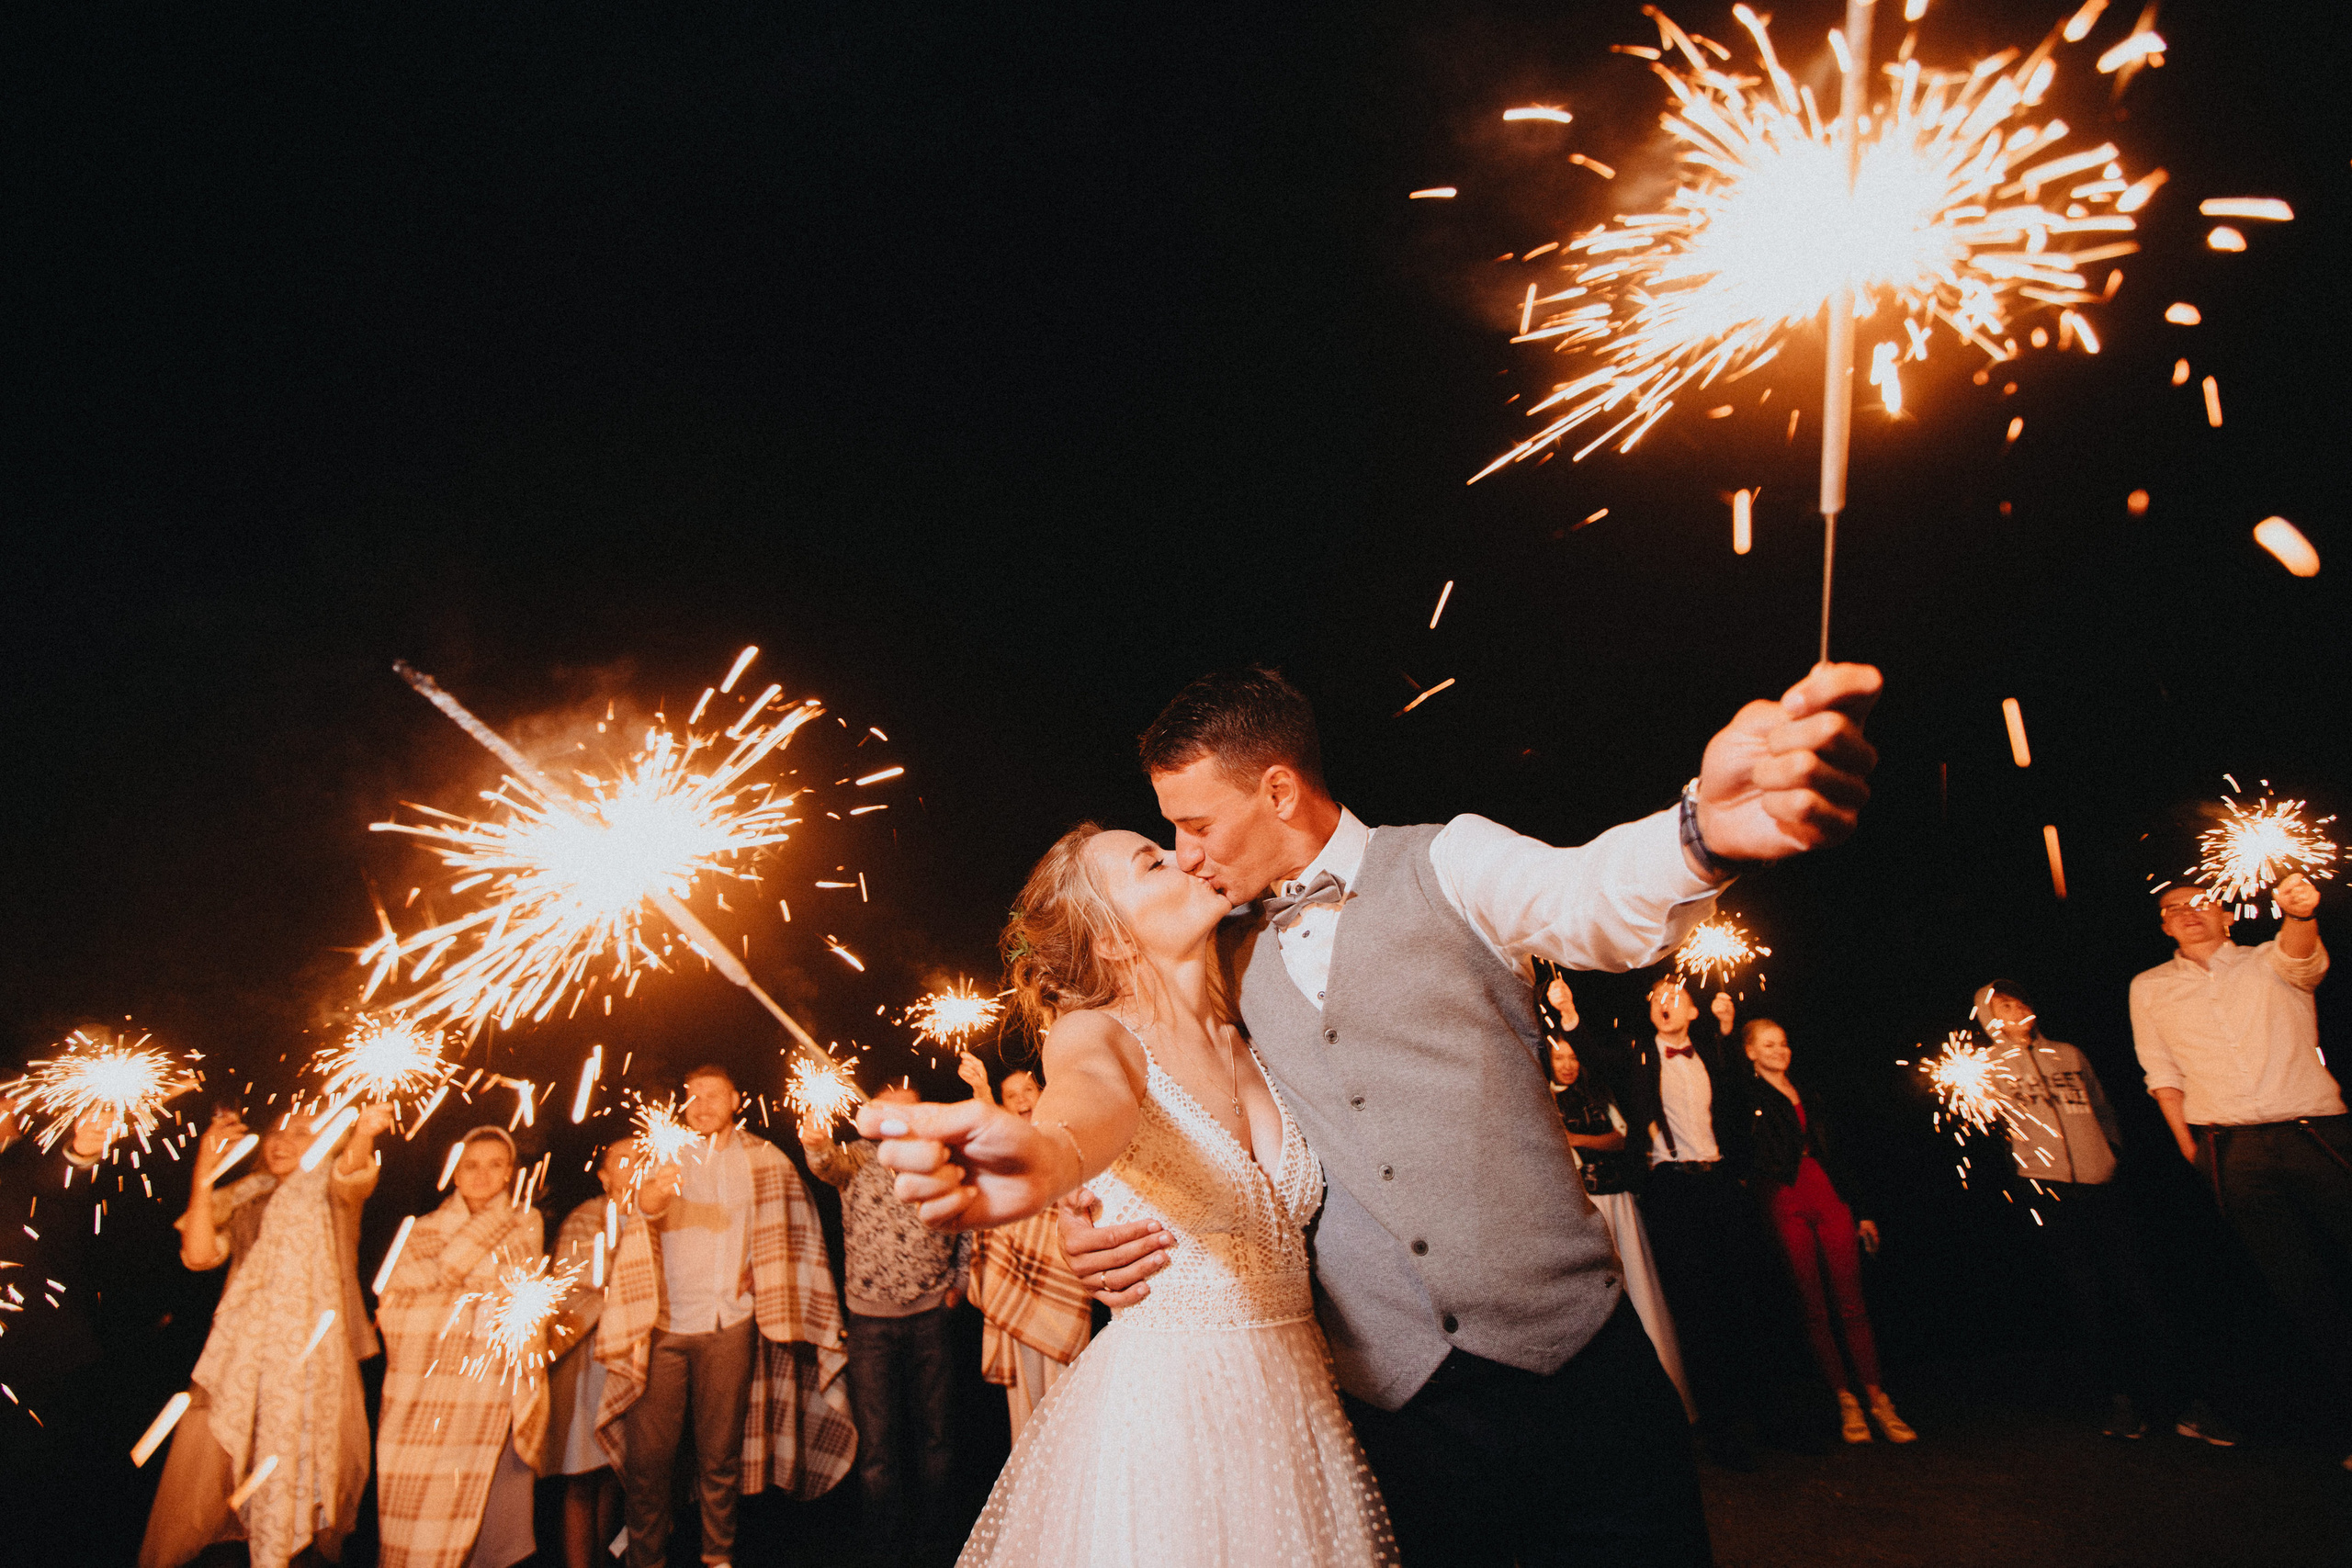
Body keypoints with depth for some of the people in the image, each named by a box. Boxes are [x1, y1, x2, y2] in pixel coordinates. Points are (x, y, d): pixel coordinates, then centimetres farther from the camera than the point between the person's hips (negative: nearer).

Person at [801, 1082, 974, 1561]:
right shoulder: (858, 1157, -1)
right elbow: (830, 1164, -25)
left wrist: (959, 1281, 5)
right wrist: (818, 1144, -48)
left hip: (930, 1312, 1)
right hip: (870, 1317, -1)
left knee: (934, 1424, 9)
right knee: (876, 1433, 4)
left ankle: (929, 1530, 27)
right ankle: (887, 1540, 21)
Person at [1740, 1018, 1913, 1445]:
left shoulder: (1806, 1093, 20)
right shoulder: (1750, 1097, 5)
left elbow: (1835, 1151, 20)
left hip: (1829, 1198, 4)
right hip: (1785, 1205, -4)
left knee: (1852, 1304, 1)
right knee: (1813, 1308, 0)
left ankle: (1878, 1401, 3)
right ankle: (1845, 1401, 6)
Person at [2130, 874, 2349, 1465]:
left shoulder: (2269, 964, 8)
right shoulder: (2149, 988, 13)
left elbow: (2302, 957, -17)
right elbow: (2162, 1073, 14)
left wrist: (2300, 913, -40)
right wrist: (2191, 1149, 5)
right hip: (2235, 1152, 1)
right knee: (2304, 1287, 0)